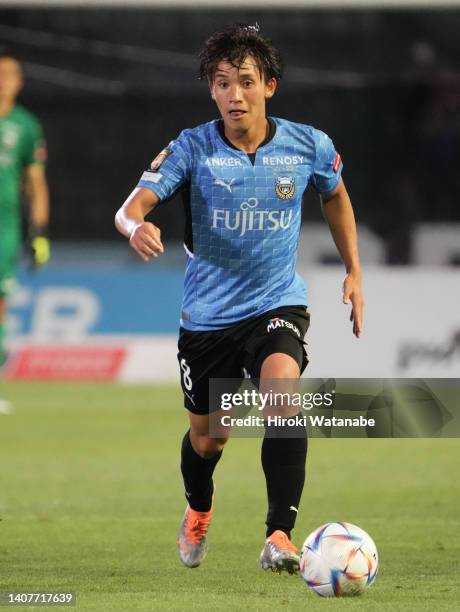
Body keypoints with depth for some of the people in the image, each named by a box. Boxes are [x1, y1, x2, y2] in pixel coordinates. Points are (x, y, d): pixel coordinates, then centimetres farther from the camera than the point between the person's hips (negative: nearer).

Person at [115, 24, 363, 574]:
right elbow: (132, 206, -21)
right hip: (208, 315, 1)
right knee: (207, 437, 14)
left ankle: (279, 535, -30)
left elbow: (335, 198, 16)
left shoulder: (308, 146, -6)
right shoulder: (192, 148, -11)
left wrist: (354, 272, 14)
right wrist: (136, 226, -45)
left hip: (278, 303, -1)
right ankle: (199, 509, 50)